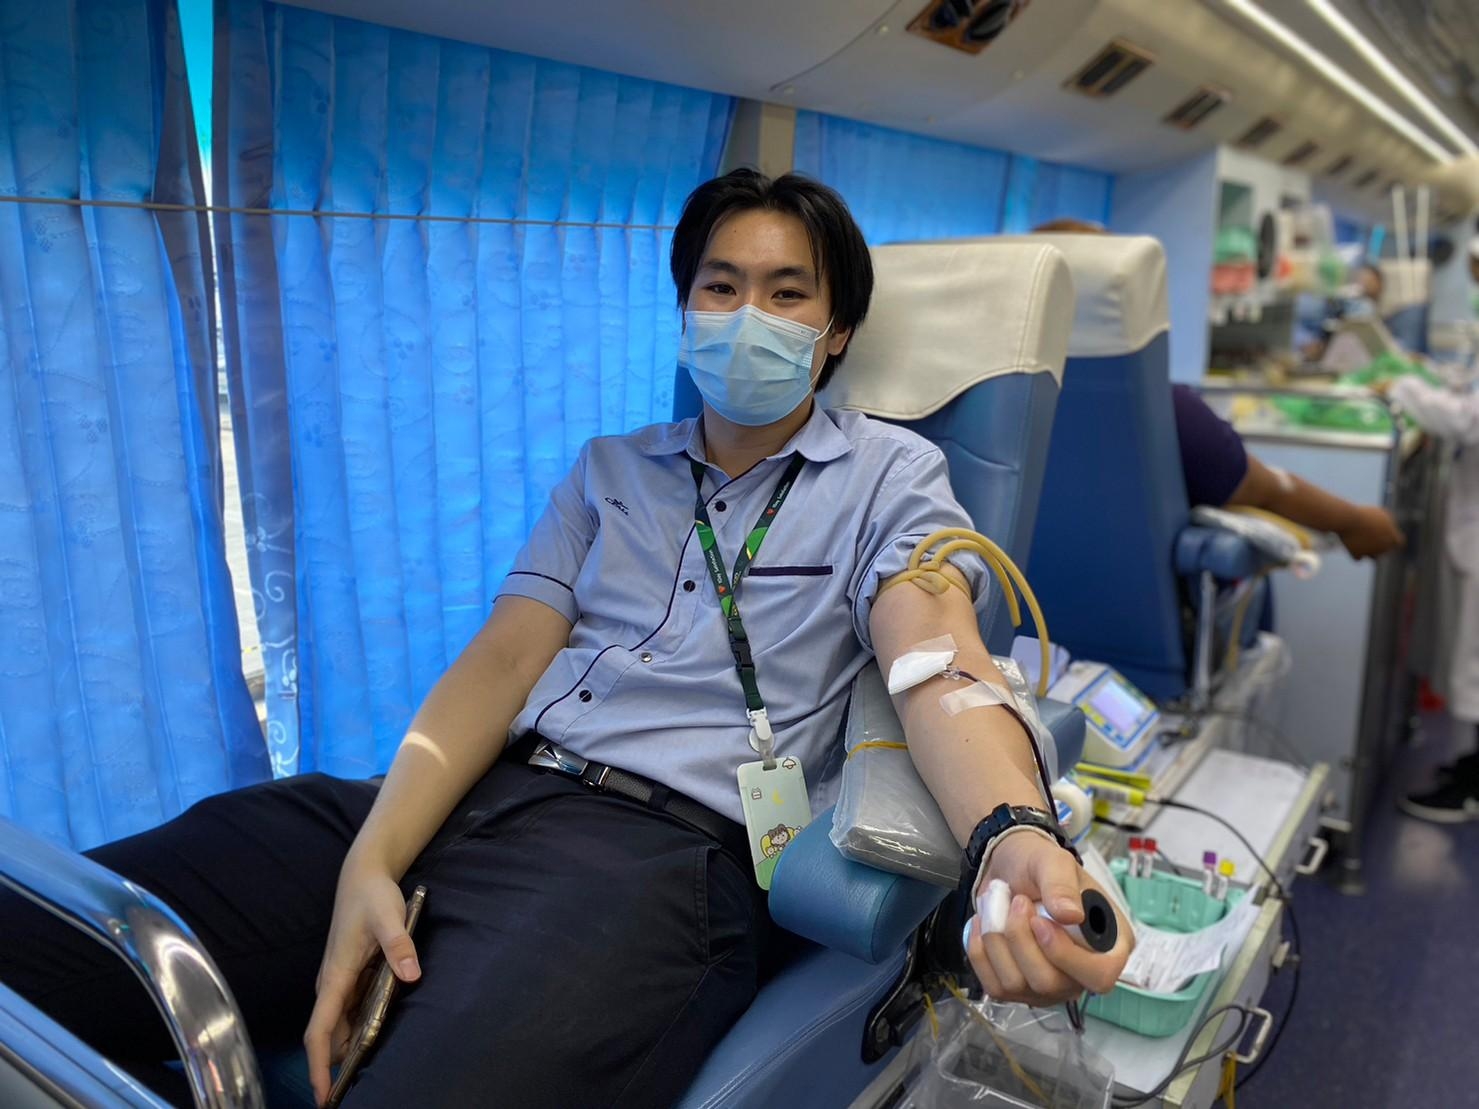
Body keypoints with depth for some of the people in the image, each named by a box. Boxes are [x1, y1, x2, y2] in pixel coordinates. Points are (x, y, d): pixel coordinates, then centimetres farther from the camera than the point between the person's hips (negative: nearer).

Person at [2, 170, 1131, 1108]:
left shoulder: (887, 473, 9)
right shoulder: (610, 469, 20)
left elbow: (935, 660, -9)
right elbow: (502, 660, 10)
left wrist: (1013, 837, -32)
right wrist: (371, 862, -5)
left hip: (664, 844, -4)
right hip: (478, 793, 5)